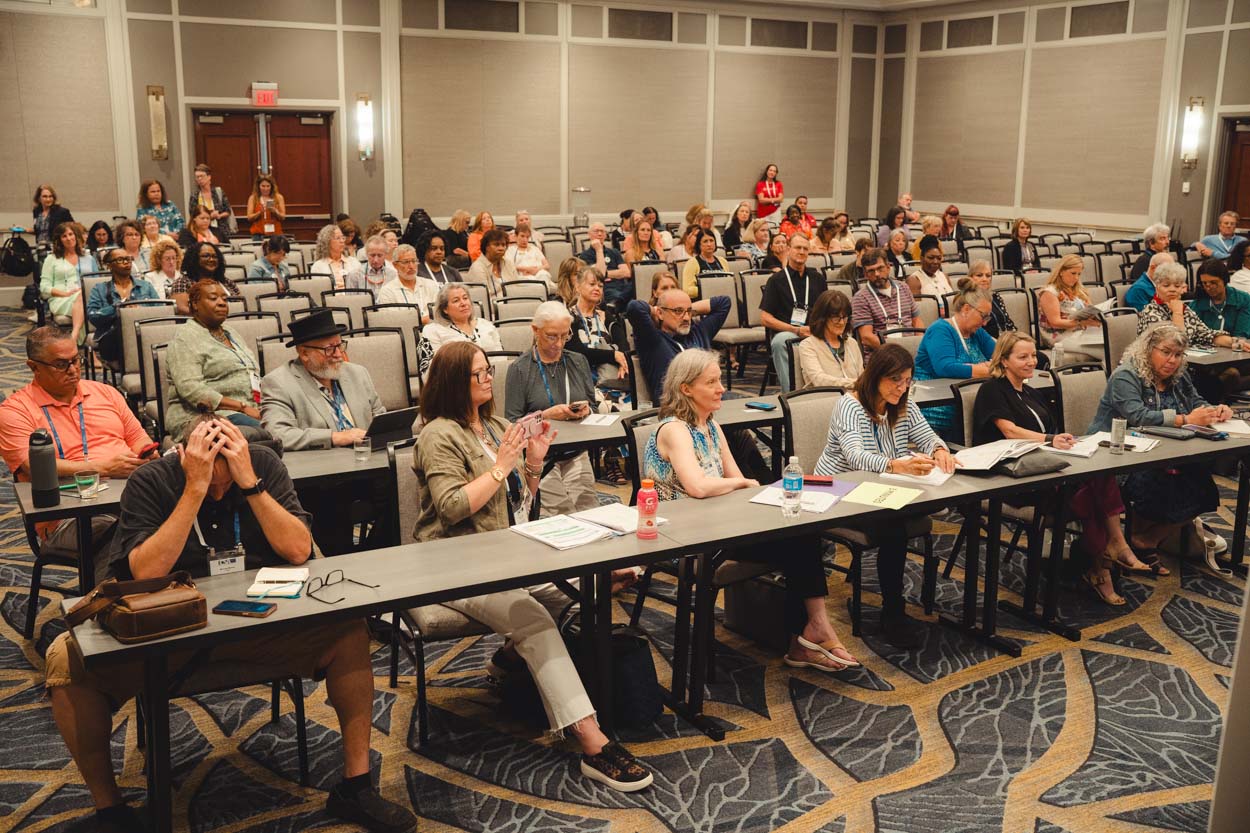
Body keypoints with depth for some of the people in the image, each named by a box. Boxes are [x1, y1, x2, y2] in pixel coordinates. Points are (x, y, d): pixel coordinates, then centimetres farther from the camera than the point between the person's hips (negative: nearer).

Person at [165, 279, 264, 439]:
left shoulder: (231, 332, 26)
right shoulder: (185, 337, 0)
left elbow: (253, 377, 25)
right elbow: (191, 389, -14)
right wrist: (242, 407, -18)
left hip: (251, 412, 7)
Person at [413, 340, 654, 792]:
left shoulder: (497, 427, 15)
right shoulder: (440, 436, -8)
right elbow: (451, 508, -19)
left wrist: (533, 462, 1)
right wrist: (501, 467, -17)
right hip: (459, 567, -8)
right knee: (535, 618, -29)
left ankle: (513, 651, 9)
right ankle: (591, 743, -34)